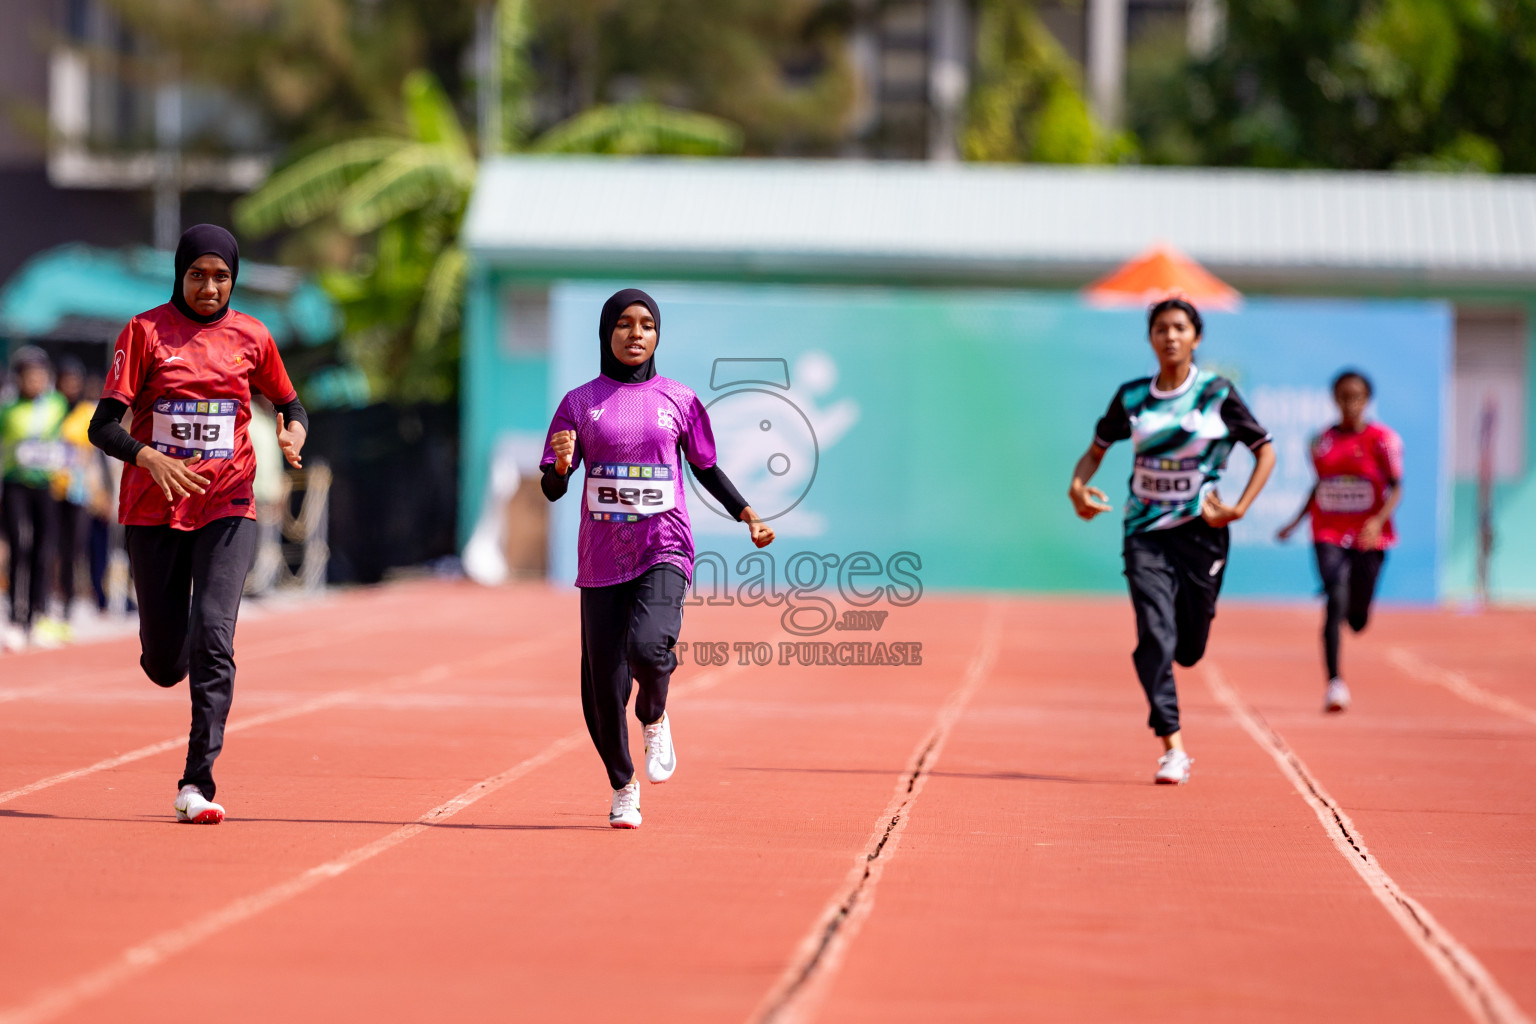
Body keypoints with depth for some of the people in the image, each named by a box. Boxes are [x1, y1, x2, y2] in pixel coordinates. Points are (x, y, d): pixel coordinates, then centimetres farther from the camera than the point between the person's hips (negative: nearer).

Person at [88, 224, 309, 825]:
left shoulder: (250, 338, 4)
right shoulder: (145, 332, -3)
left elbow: (288, 403, 19)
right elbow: (104, 425, -8)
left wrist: (295, 434, -5)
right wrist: (149, 458, -28)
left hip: (227, 509, 0)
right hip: (155, 511, 0)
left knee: (212, 635, -19)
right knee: (165, 663, 5)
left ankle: (197, 784, -18)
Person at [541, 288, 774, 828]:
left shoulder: (679, 400, 6)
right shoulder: (580, 403, 4)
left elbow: (707, 469, 17)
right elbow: (552, 488, 4)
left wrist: (748, 515, 4)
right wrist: (561, 464, -19)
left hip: (664, 549, -1)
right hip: (602, 556, 1)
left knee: (648, 646, -27)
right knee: (604, 681, 0)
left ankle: (655, 718, 7)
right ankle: (623, 788, 22)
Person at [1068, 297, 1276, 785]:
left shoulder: (1218, 393, -3)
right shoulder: (1132, 396, 3)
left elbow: (1265, 452, 3)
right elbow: (1097, 449, 13)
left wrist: (1239, 508, -8)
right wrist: (1078, 484, -8)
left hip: (1201, 532, -1)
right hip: (1146, 532, 1)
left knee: (1188, 649, 3)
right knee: (1155, 638, -15)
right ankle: (1172, 748, -14)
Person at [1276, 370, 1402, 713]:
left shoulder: (1383, 439, -4)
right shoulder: (1322, 441, 6)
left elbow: (1396, 488, -8)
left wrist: (1379, 520, -24)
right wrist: (1295, 522, 15)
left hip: (1368, 537, -1)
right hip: (1329, 534, 1)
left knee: (1357, 620, 7)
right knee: (1335, 600, -20)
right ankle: (1334, 682, -18)